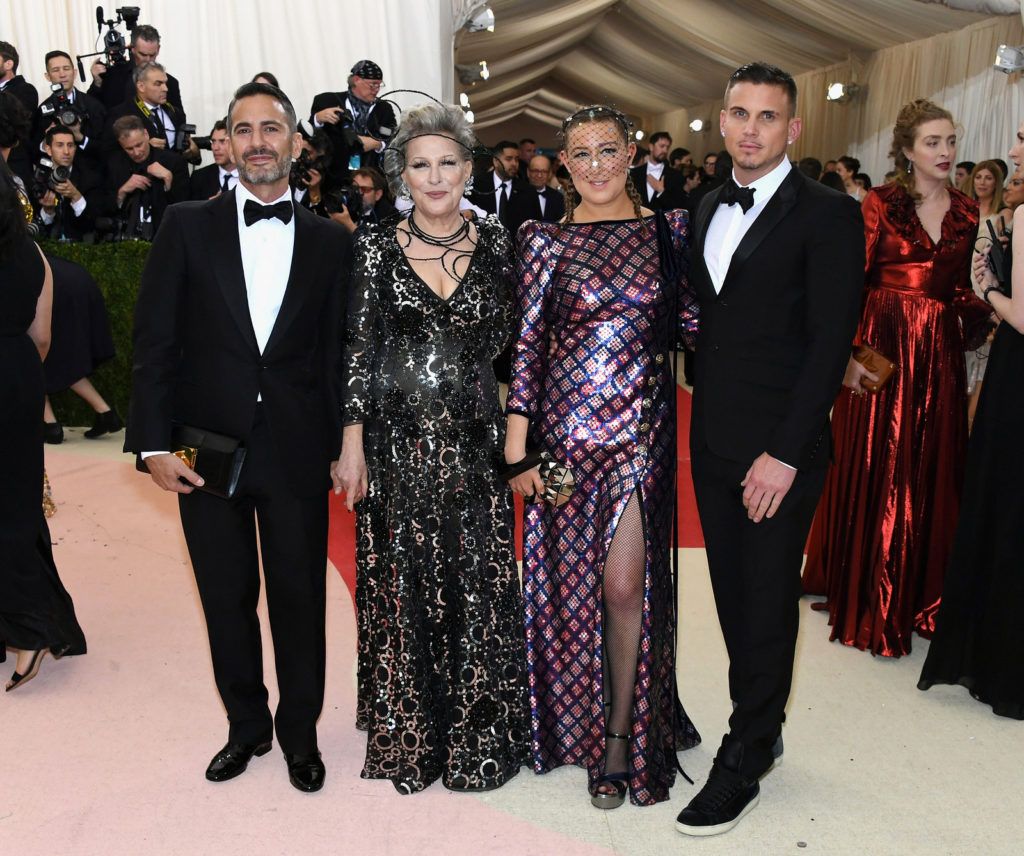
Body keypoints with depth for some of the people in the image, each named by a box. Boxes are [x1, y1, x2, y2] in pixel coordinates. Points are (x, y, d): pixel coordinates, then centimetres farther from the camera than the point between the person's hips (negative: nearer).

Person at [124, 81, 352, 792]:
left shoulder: (332, 242, 4)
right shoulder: (187, 227, 2)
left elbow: (339, 353, 3)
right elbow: (155, 342, -1)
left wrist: (341, 445, -1)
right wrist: (154, 444, -7)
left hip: (297, 453, 0)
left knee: (300, 599, 10)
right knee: (228, 600, 13)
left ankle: (300, 732, 31)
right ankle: (247, 727, 34)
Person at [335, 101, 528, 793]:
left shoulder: (496, 242, 4)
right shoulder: (377, 247, 2)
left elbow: (510, 340, 7)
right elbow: (359, 350, 0)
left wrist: (515, 437, -2)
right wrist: (353, 442, -5)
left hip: (474, 438, 1)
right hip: (399, 442, 0)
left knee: (480, 583, 5)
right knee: (402, 585, 7)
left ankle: (479, 737, 23)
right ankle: (407, 739, 25)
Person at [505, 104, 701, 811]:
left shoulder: (668, 229, 6)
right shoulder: (546, 239, 2)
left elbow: (691, 321, 8)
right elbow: (528, 341, -1)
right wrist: (517, 443, -6)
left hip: (643, 426, 0)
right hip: (567, 423, 0)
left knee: (624, 584, -3)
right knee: (572, 578, 8)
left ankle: (622, 734, 15)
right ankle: (579, 719, 30)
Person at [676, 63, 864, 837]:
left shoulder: (827, 215, -9)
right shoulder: (709, 209, 12)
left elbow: (831, 343, -14)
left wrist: (784, 453, -18)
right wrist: (701, 419, 4)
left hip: (779, 451, -6)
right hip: (713, 444, 6)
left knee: (767, 606, 5)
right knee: (734, 597, 14)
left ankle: (744, 765, 19)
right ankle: (761, 731, 32)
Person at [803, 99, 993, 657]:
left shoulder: (967, 213, 10)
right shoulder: (880, 204, -3)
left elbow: (961, 288, 15)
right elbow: (852, 281, -9)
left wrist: (980, 317, -6)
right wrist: (848, 353, -18)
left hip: (939, 354, 4)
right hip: (882, 348, -4)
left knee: (931, 473, 9)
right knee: (872, 470, 3)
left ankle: (918, 594, 24)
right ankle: (864, 596, 17)